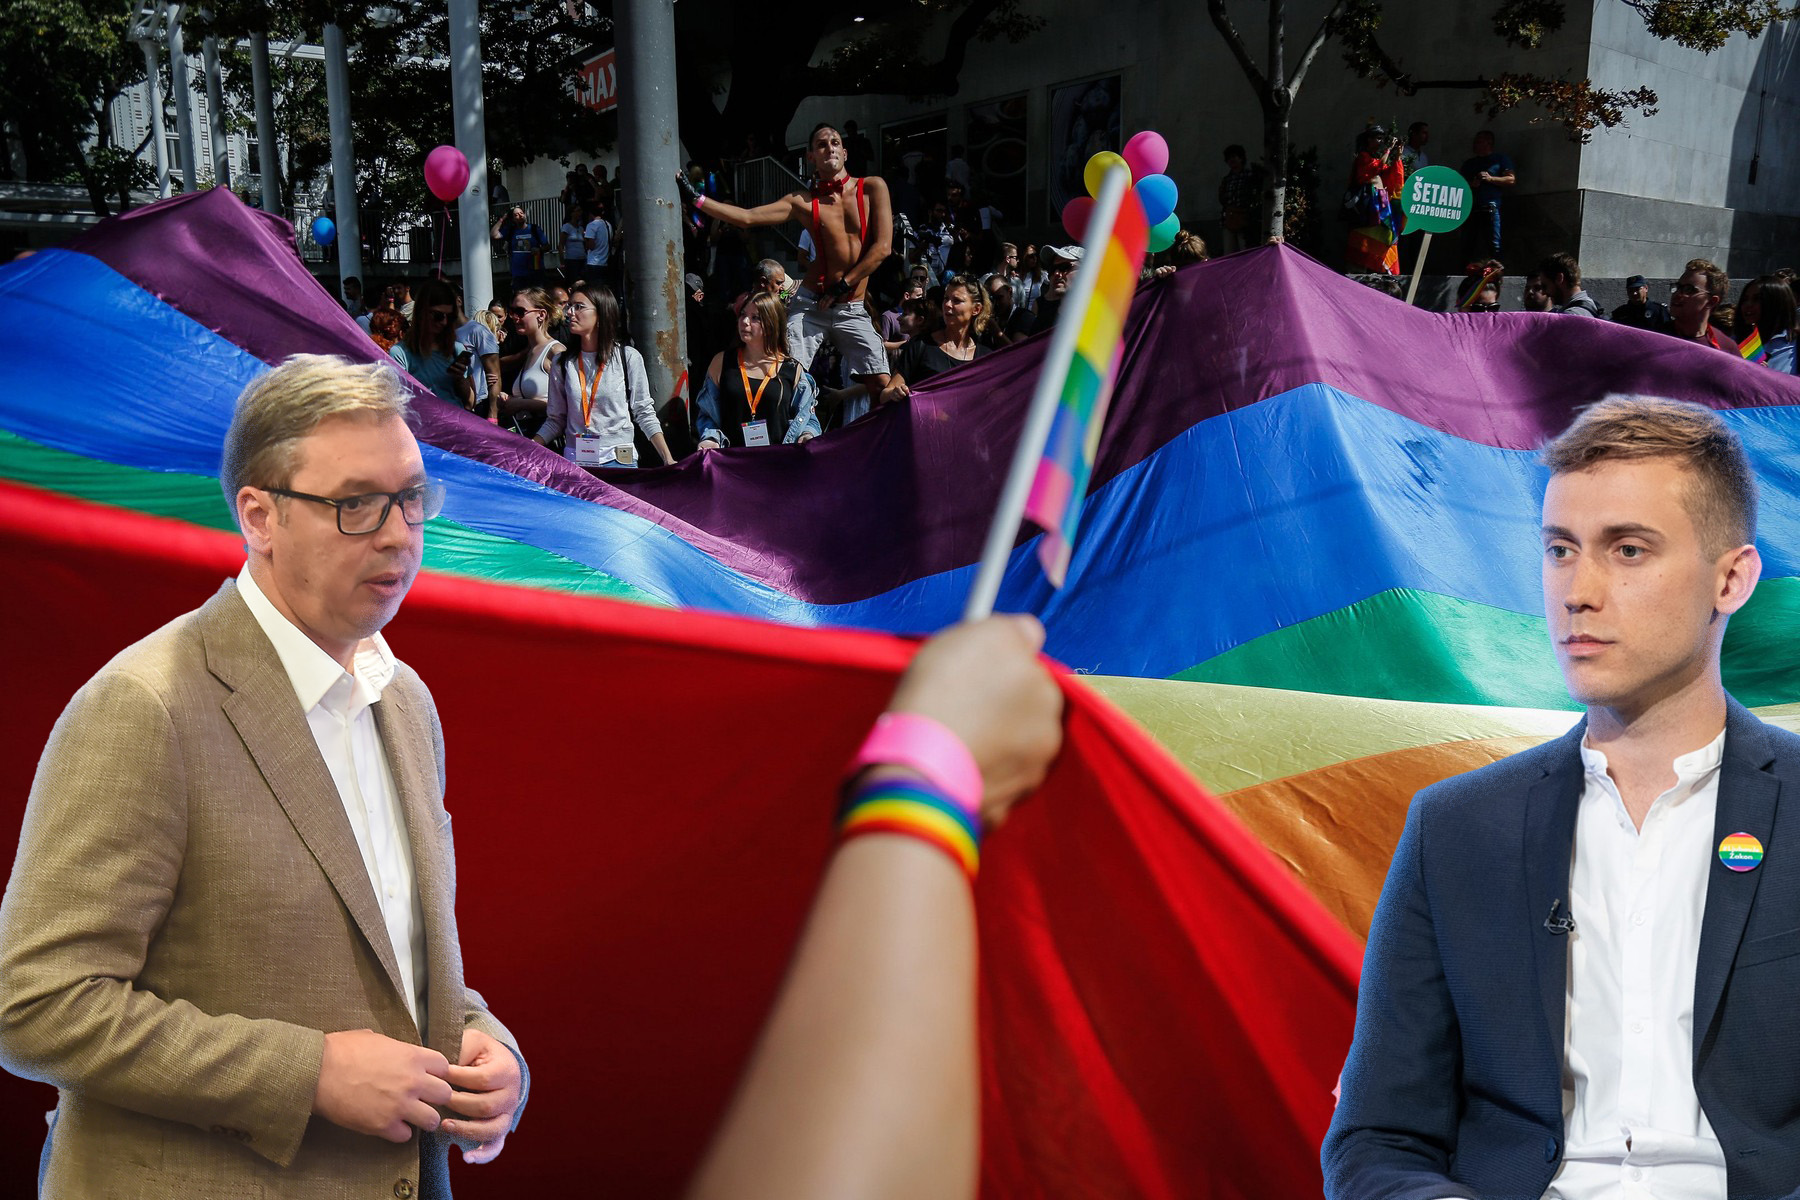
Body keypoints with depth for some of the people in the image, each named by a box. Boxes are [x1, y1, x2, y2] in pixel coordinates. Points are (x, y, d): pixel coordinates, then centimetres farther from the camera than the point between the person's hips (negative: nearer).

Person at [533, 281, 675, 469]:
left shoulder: (629, 358, 0)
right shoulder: (561, 363, 7)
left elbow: (644, 413, 2)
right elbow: (555, 419, 10)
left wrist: (668, 458, -6)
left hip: (619, 460, -2)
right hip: (574, 461, 2)